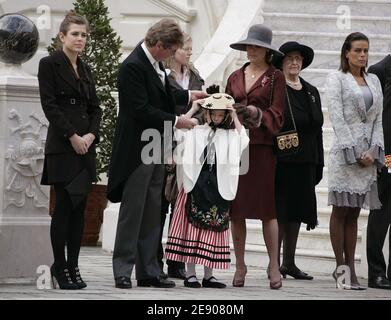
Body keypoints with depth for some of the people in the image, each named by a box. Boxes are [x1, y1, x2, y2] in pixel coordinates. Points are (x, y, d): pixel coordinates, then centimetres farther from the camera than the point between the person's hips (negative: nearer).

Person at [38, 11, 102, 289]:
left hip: (86, 145, 6)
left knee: (80, 206, 4)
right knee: (65, 206, -7)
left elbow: (95, 107, 14)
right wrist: (72, 136, -14)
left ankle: (73, 265, 6)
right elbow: (49, 105, -9)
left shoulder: (85, 69, 17)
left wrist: (91, 134, -4)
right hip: (62, 146, -6)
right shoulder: (49, 65, -2)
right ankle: (60, 266, 0)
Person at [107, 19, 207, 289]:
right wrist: (175, 121, -18)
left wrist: (187, 96, 15)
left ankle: (148, 271, 15)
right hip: (137, 150, -9)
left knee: (152, 214, 10)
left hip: (156, 148, 9)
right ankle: (123, 271, 2)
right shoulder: (133, 66, -19)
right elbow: (141, 109, -22)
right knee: (132, 211, -4)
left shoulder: (155, 63, 8)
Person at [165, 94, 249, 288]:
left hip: (218, 186, 1)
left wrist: (235, 117, -4)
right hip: (196, 182, -1)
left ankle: (208, 275, 10)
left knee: (213, 228, 4)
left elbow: (244, 142, -9)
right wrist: (192, 110, -1)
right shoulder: (196, 131, 8)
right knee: (192, 226, -2)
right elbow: (177, 132, -7)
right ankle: (190, 274, 2)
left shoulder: (230, 135, 10)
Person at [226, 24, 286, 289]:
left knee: (266, 207, -5)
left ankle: (274, 267, -1)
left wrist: (257, 113, -20)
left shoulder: (276, 77, 4)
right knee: (235, 208, 2)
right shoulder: (235, 77, 16)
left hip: (262, 146, -4)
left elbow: (277, 115, -3)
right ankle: (240, 265, 9)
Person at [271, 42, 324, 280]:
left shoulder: (311, 92, 16)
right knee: (280, 210, -5)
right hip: (281, 160, -6)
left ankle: (289, 262, 17)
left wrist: (319, 164, 12)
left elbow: (317, 128, 16)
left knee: (296, 211, 9)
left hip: (305, 162, 6)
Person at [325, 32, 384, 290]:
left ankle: (351, 267, 3)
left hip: (368, 154, 5)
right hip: (345, 151, -5)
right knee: (341, 210, -4)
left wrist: (373, 152, -2)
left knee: (354, 213, 5)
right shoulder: (336, 79, 2)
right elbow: (337, 118, -6)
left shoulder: (374, 81, 16)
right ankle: (341, 267, -2)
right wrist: (354, 152, -12)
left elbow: (378, 119, 12)